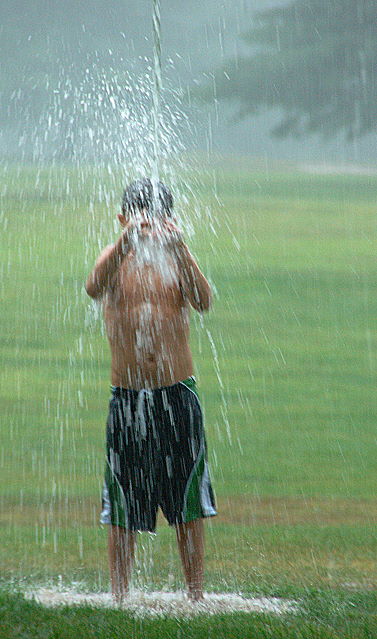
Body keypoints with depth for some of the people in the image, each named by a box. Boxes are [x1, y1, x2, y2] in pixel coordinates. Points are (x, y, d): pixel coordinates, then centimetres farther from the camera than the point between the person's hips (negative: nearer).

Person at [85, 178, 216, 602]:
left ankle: (195, 596, 11)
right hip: (128, 398, 0)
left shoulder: (175, 260, 3)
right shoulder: (116, 260, 2)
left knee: (189, 507, 3)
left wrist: (178, 248, -28)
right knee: (122, 512, 3)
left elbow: (203, 302, -15)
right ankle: (119, 597, 12)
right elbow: (94, 288, -21)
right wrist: (126, 243, -35)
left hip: (177, 396, 0)